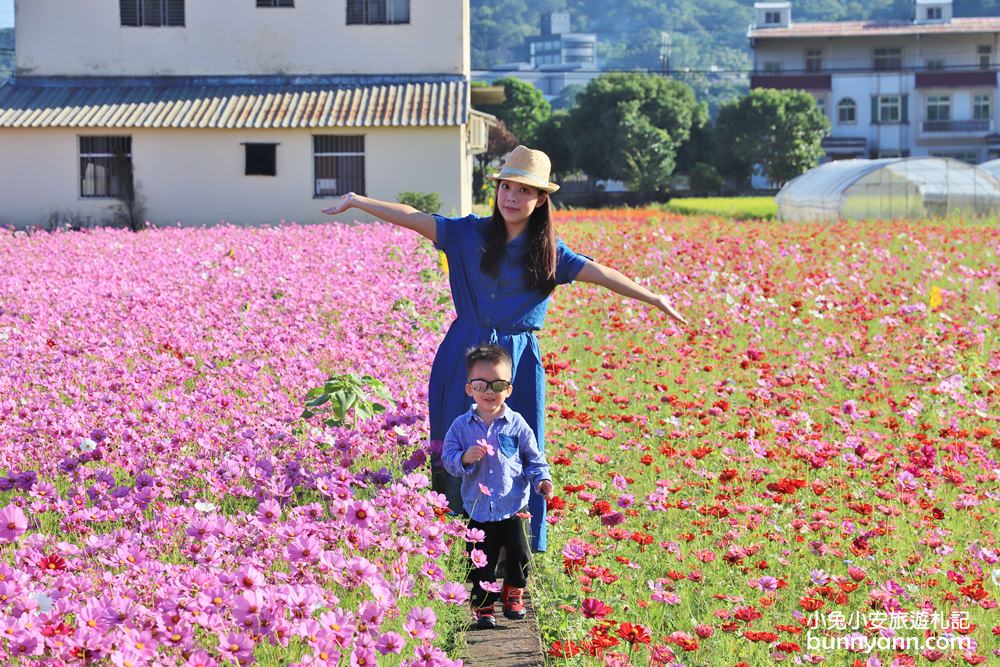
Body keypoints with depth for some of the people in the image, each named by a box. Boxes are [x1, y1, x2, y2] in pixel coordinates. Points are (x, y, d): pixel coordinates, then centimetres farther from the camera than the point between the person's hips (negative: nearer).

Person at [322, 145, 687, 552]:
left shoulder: (549, 252, 2)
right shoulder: (470, 234, 1)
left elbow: (600, 274, -5)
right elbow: (413, 218, -3)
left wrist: (653, 298, -13)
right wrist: (357, 201, -9)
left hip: (517, 362, 0)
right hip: (464, 357, 0)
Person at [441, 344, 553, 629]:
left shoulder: (517, 424, -3)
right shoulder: (461, 426, -2)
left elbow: (533, 458, 4)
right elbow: (448, 458, -1)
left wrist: (541, 480, -12)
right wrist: (465, 458, -22)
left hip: (513, 507, 0)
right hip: (478, 511, 1)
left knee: (519, 554, 3)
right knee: (481, 563, 7)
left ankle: (514, 592, 29)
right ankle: (483, 606, 21)